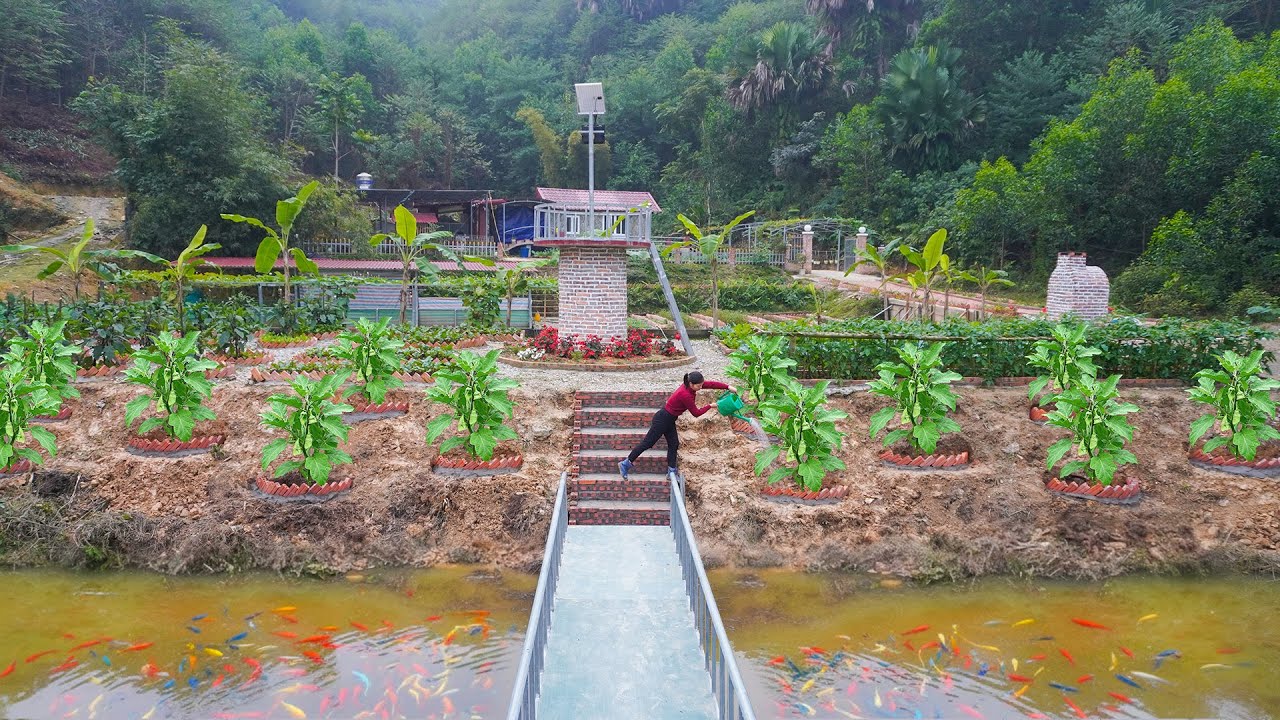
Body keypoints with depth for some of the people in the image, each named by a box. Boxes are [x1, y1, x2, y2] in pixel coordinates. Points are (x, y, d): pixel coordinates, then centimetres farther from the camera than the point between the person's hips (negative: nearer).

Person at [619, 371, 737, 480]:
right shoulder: (685, 395, -31)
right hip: (662, 419, -9)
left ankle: (671, 473, 16)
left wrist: (728, 387, -8)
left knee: (673, 444, 10)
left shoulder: (690, 386, -7)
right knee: (648, 443, 0)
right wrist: (710, 406, -10)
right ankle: (625, 464, 9)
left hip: (669, 420, 9)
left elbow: (710, 383, -2)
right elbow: (696, 413, -19)